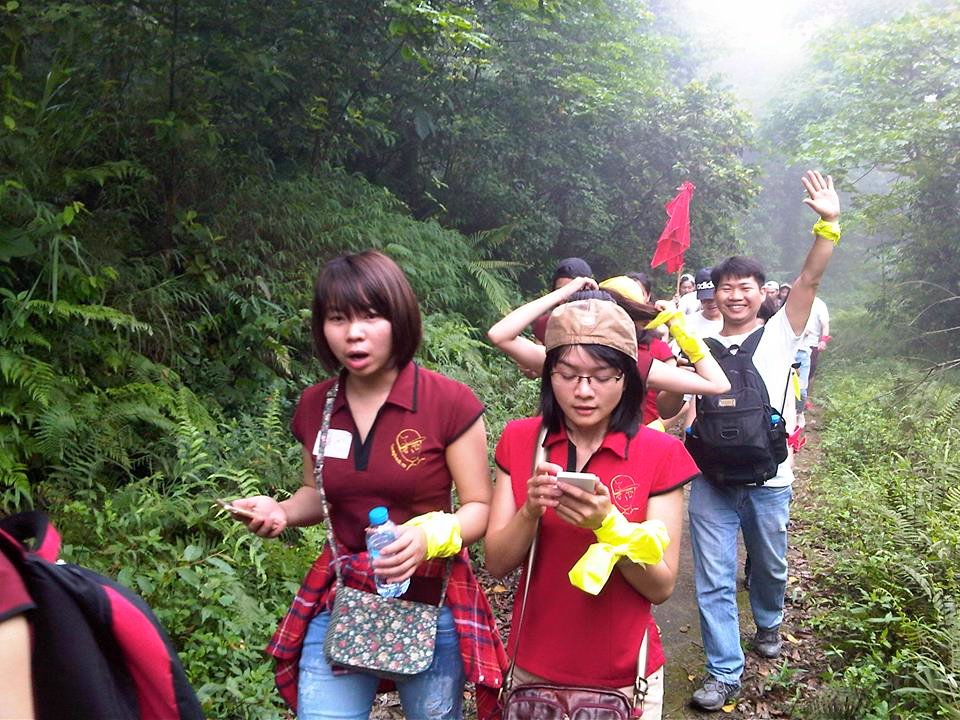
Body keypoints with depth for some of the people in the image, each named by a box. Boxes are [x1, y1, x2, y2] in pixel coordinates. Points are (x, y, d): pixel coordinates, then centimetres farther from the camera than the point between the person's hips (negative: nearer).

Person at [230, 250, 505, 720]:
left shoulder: (450, 403, -13)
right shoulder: (313, 406, 1)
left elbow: (480, 508, -9)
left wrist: (431, 535, -29)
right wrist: (281, 512, -5)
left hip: (431, 607, -3)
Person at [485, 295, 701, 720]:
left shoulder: (660, 454, -11)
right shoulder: (519, 441, -5)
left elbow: (660, 586, -12)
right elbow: (497, 563, -7)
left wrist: (607, 522, -28)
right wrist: (531, 510, -25)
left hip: (624, 676, -1)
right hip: (533, 668, 2)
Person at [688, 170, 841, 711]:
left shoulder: (779, 334, 2)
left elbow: (810, 279, -11)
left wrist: (829, 223, -23)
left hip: (768, 479, 0)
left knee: (770, 567, 18)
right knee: (714, 580, 1)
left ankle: (768, 625, 48)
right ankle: (725, 672, 14)